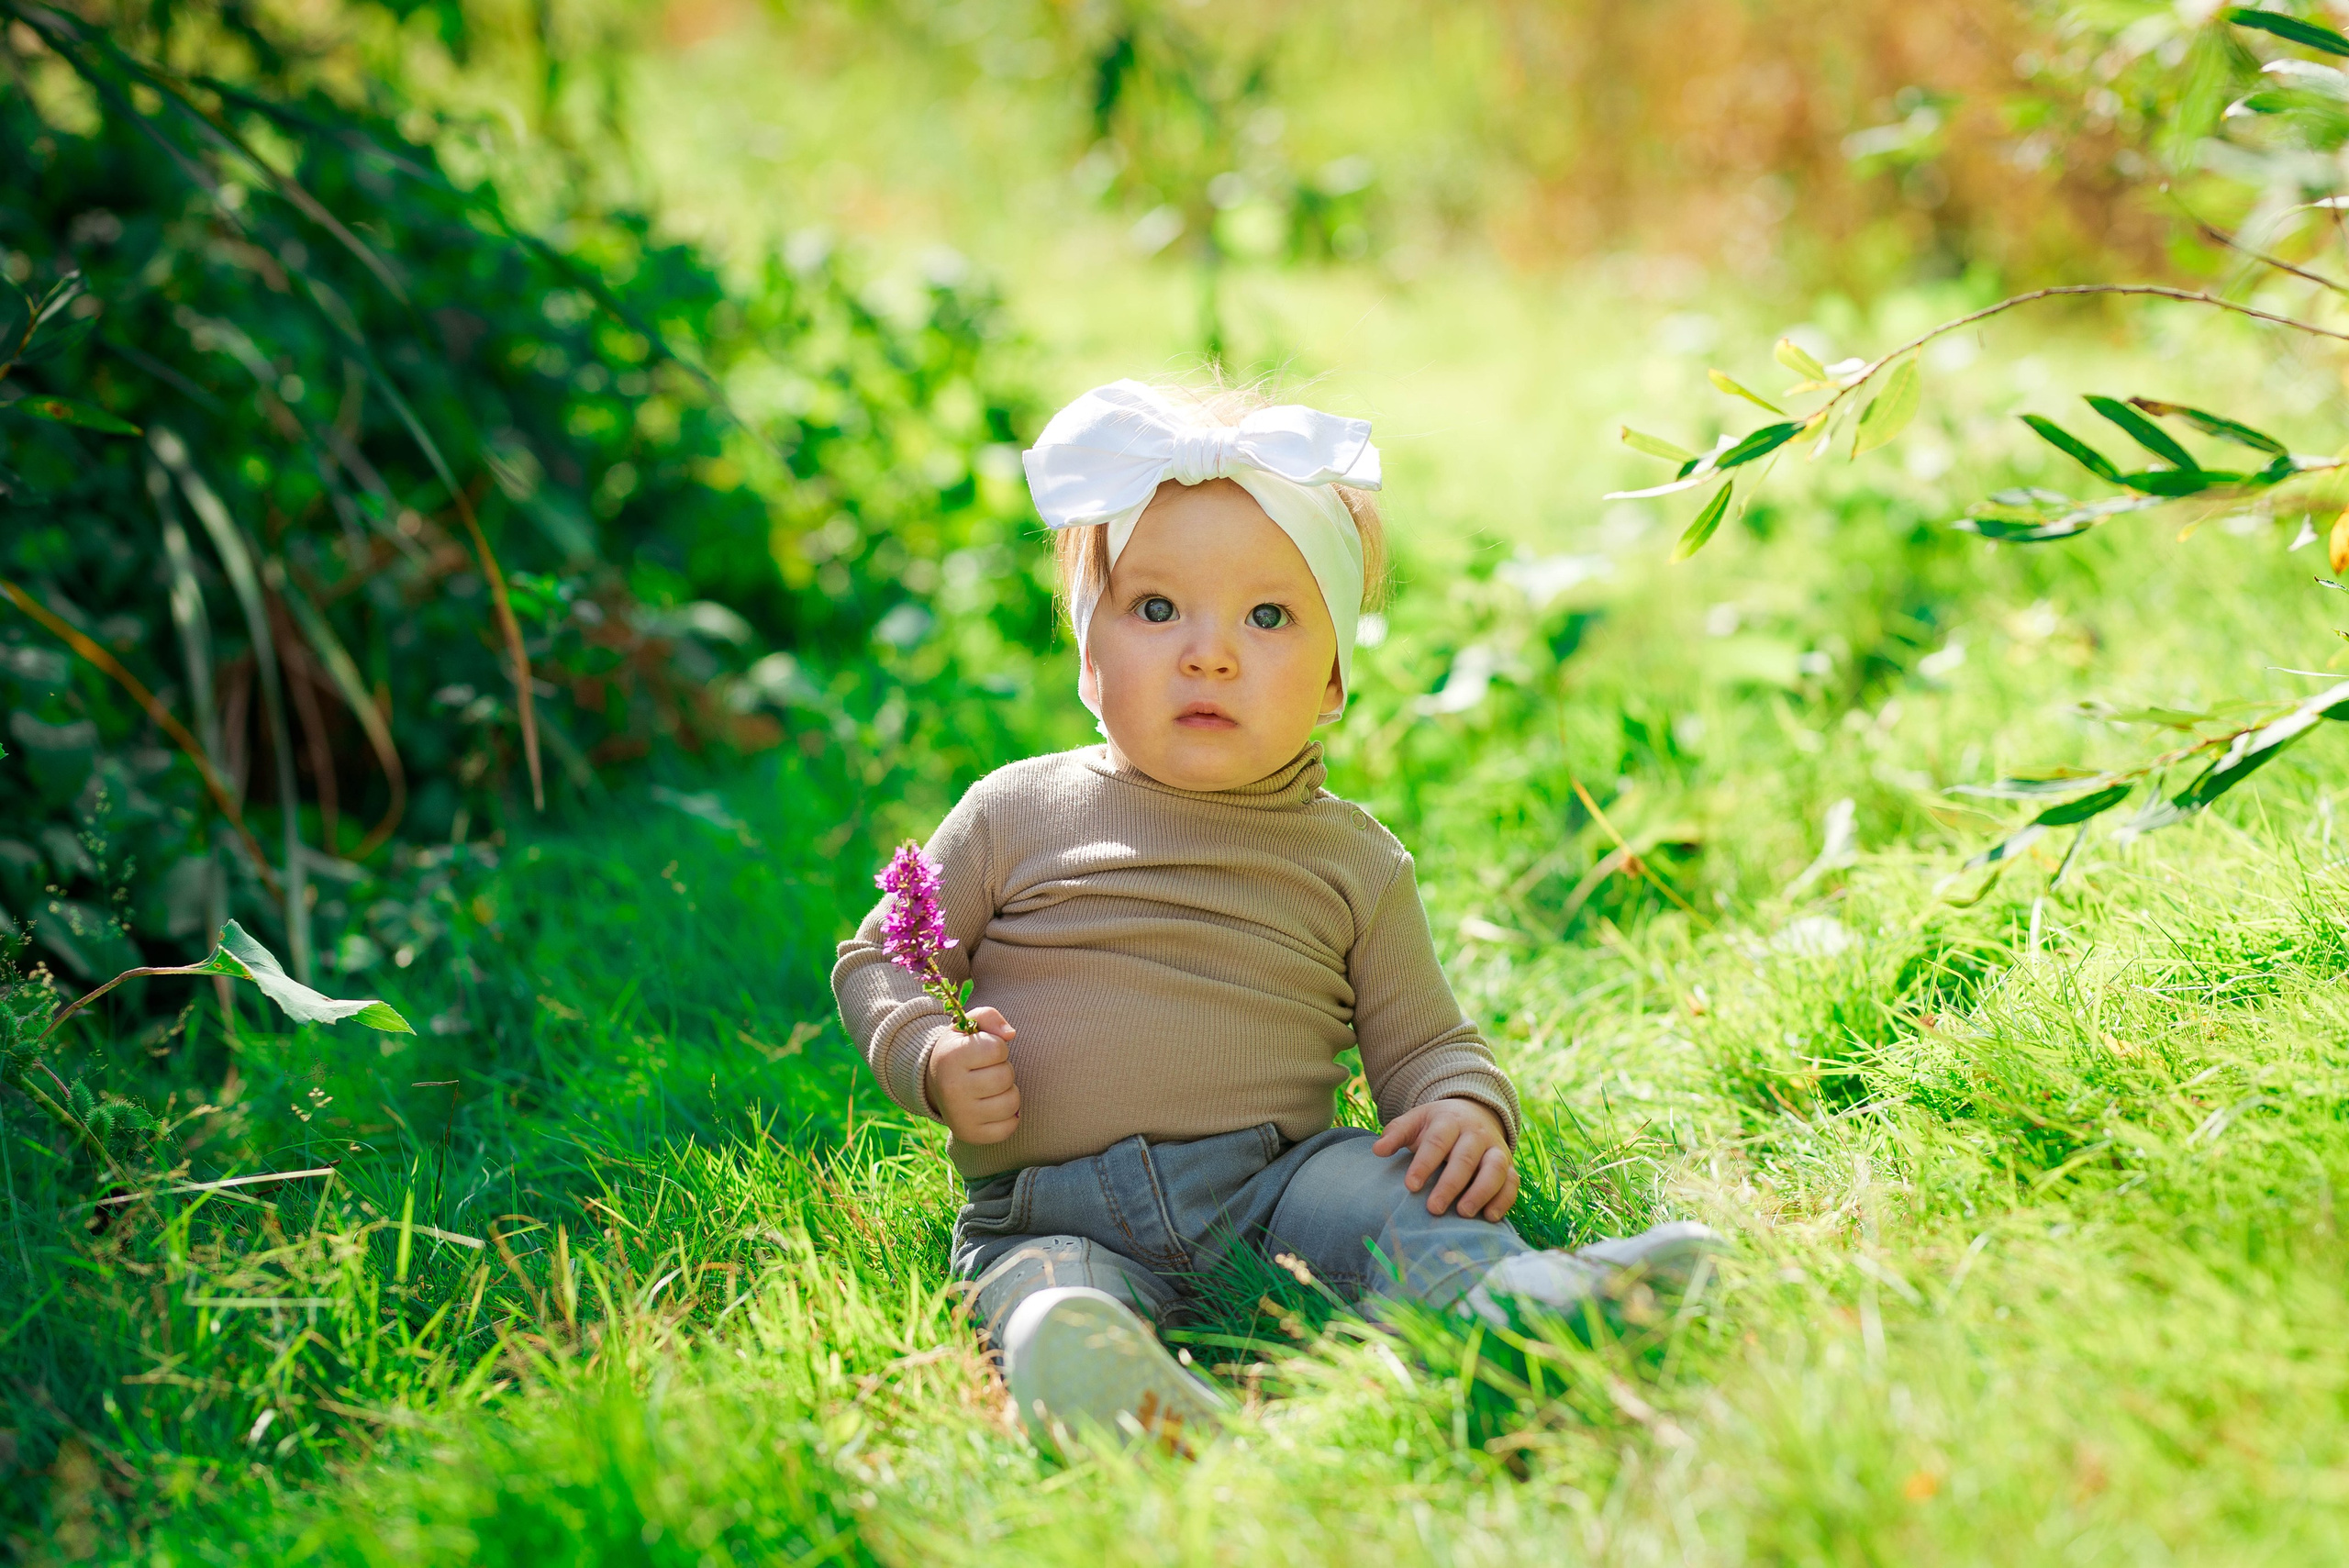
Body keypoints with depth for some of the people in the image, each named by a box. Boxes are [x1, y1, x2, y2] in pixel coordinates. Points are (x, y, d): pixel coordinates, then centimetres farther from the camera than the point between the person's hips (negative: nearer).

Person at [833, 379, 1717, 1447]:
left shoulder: (1352, 862, 13)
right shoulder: (1019, 816, 10)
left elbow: (1422, 1044, 18)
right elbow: (877, 963, 18)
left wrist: (1467, 1109, -7)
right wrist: (933, 1062, -5)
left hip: (1269, 1180, 1)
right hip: (1050, 1209, -1)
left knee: (1381, 1187, -28)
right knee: (1046, 1285, -33)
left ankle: (1513, 1300, -53)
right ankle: (1089, 1370, -62)